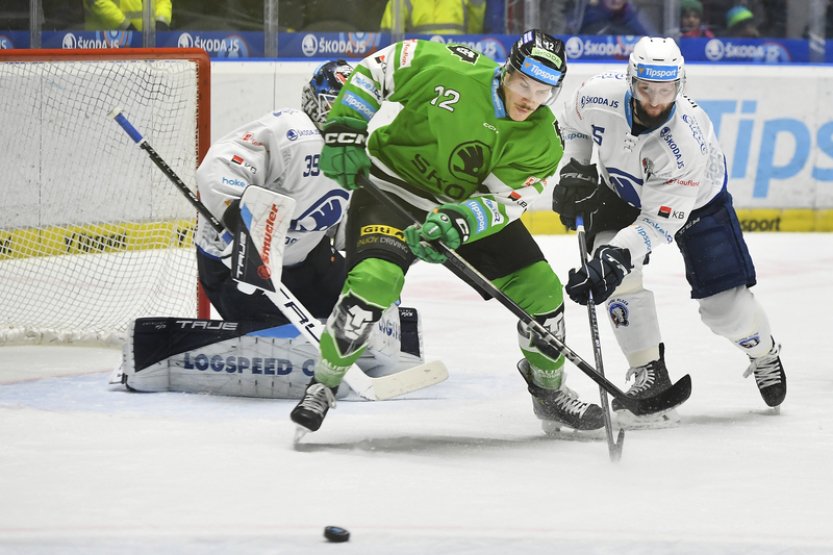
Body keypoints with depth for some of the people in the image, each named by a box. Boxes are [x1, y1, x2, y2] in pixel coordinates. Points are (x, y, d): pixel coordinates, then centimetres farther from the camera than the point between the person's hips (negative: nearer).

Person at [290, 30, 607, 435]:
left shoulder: (542, 143, -14)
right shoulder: (446, 68, -23)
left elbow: (499, 201, -21)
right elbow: (374, 70, -9)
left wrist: (458, 223, -40)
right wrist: (345, 128, -16)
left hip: (471, 204, 4)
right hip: (393, 186, -4)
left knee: (540, 289, -1)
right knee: (374, 278, -29)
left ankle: (549, 393, 25)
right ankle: (322, 386, -10)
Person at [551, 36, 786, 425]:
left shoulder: (687, 141, -41)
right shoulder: (599, 97, -31)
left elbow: (659, 221, -39)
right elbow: (572, 123, -3)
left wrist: (616, 258, -48)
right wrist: (574, 170, -12)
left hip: (697, 200, -3)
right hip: (623, 192, 3)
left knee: (725, 305, -5)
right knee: (617, 273, -24)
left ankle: (765, 356, 29)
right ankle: (650, 374, -11)